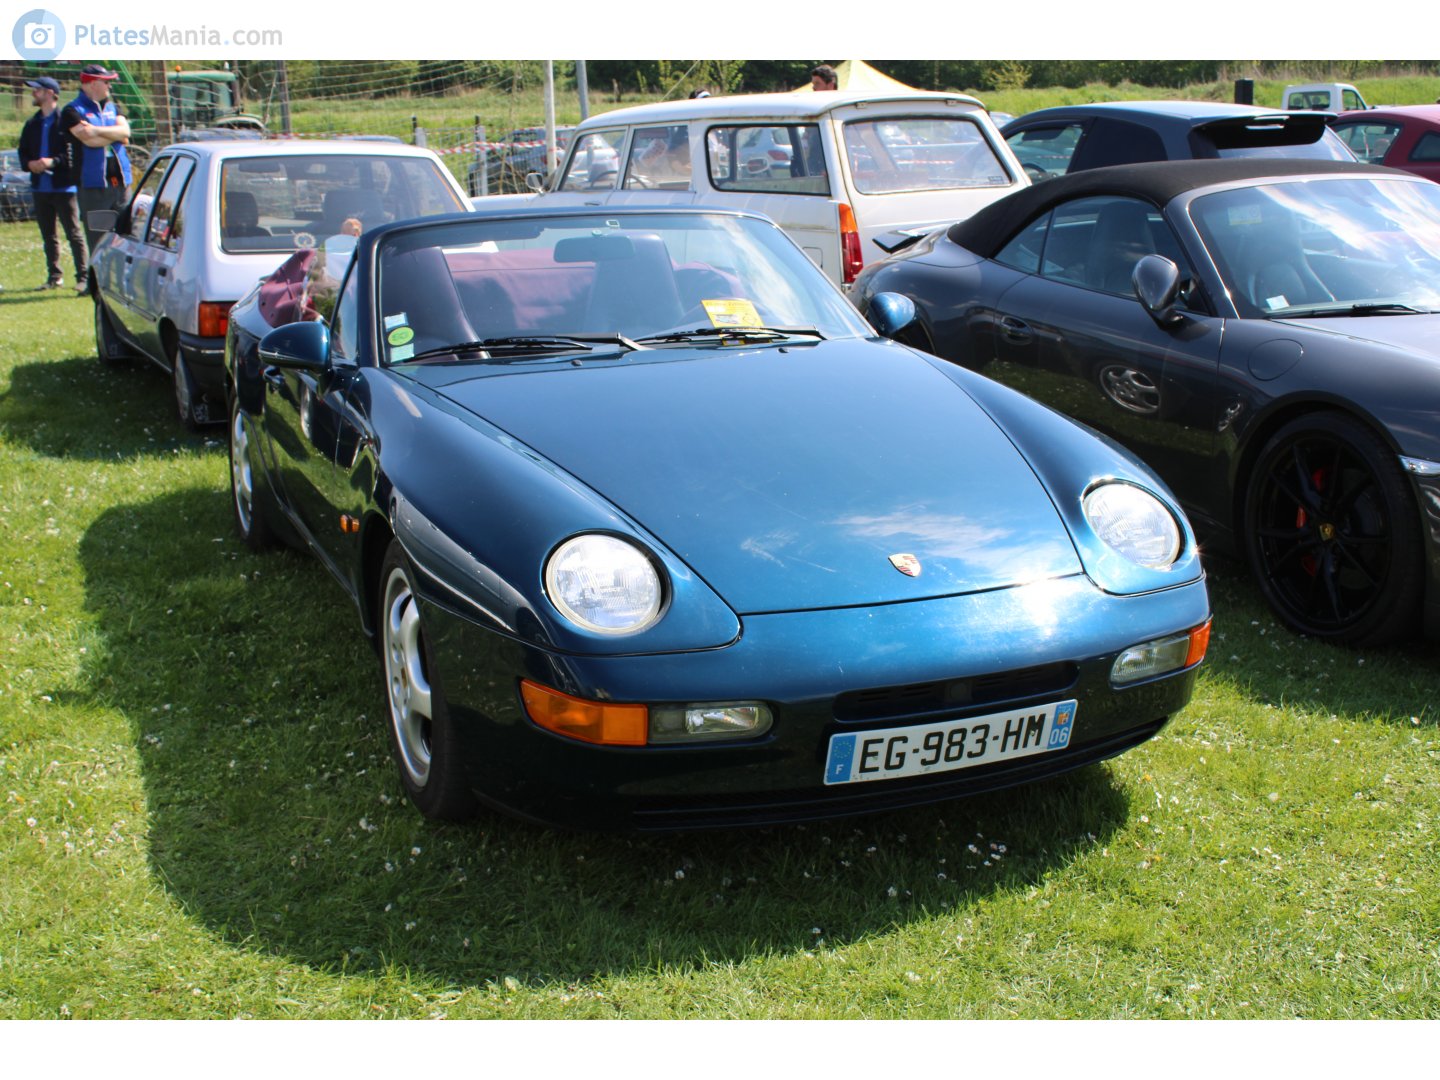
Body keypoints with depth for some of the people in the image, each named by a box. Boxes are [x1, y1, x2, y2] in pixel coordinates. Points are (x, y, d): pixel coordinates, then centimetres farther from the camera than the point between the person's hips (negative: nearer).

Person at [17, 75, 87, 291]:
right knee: (48, 236, 12)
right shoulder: (32, 124, 14)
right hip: (40, 188, 7)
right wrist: (29, 164, -5)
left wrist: (53, 162, -22)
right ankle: (54, 277, 19)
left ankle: (83, 276, -3)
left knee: (74, 233, -5)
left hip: (63, 186, -7)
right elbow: (23, 152, 16)